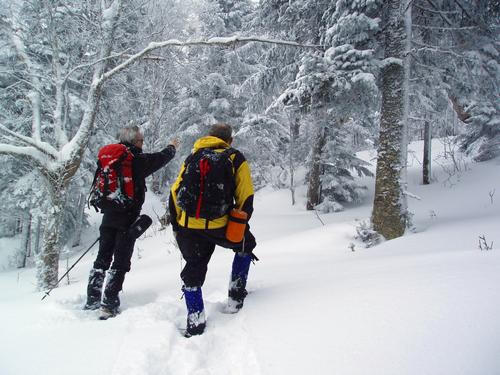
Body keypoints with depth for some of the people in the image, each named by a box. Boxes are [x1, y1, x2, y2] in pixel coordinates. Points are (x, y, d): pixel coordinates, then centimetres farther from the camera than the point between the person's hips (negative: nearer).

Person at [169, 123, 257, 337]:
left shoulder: (192, 157, 16)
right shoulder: (236, 158, 8)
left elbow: (175, 193, 12)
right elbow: (246, 198, 3)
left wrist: (177, 225, 18)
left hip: (188, 227, 3)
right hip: (219, 226, -2)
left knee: (193, 271, 19)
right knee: (246, 245, 26)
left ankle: (195, 322, 18)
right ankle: (235, 298, 25)